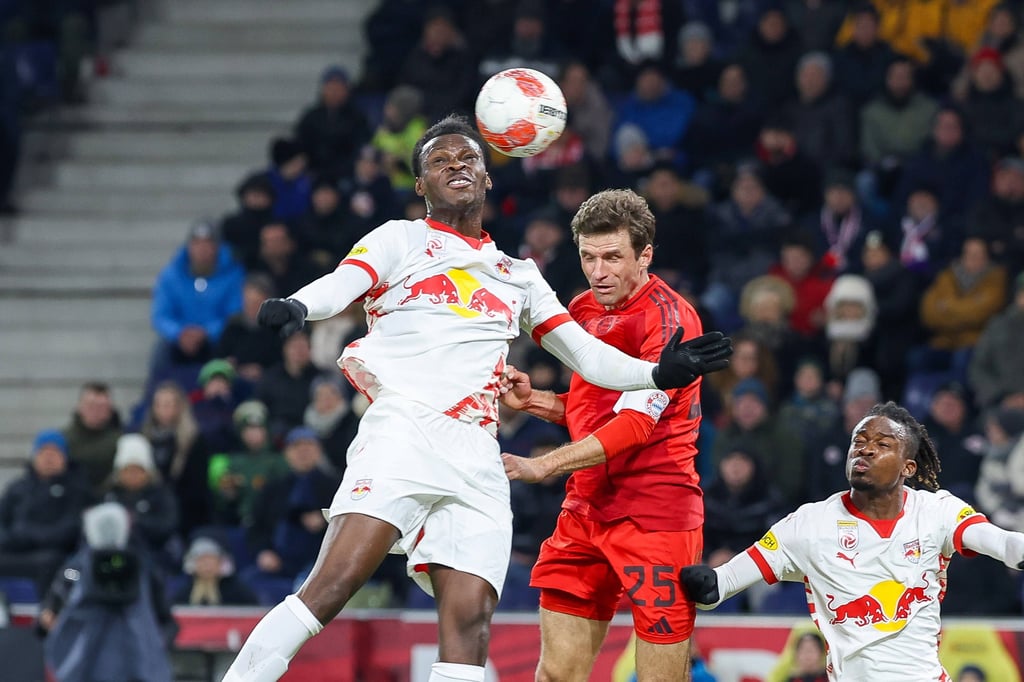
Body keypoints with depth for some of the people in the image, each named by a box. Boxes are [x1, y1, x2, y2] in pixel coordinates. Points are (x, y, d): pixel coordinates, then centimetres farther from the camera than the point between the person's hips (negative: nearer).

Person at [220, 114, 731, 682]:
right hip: (403, 432, -5)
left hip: (476, 461, 5)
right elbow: (341, 284, -5)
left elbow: (589, 357, 24)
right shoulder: (402, 240, 15)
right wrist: (297, 306, -28)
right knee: (334, 583, -23)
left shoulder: (517, 274, 28)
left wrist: (658, 374, 6)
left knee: (469, 623, -9)